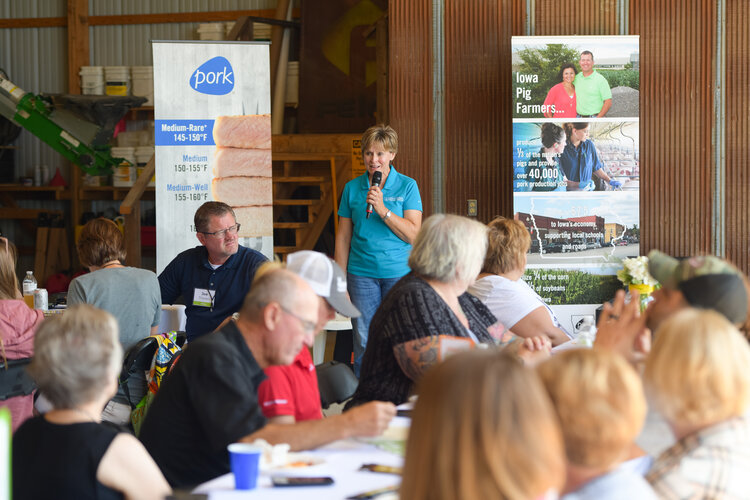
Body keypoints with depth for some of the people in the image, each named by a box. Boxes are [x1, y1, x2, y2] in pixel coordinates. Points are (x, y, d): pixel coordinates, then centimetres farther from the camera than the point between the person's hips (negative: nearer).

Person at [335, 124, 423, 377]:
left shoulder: (407, 186, 2)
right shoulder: (352, 188, 8)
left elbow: (413, 234, -6)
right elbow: (343, 237, 10)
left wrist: (383, 210, -16)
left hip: (399, 271, -1)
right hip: (362, 273, 1)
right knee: (364, 342, 1)